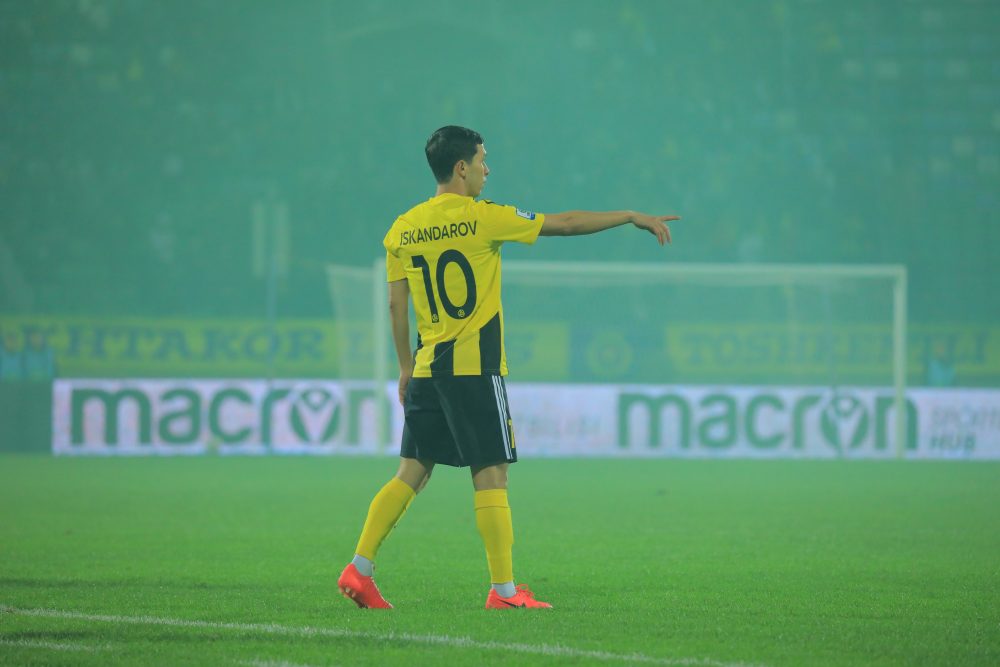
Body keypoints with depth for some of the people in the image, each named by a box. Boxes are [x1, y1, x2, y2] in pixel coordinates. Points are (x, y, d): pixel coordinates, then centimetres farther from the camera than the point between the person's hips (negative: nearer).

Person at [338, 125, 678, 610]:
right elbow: (566, 223, -2)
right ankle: (503, 589, -1)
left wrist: (406, 368, 17)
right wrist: (633, 218, 7)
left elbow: (396, 305, 9)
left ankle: (359, 569, 1)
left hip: (426, 370, 6)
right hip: (475, 368, -6)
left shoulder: (402, 229, 7)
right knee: (491, 478, -2)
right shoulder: (481, 218, -8)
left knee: (410, 474, 9)